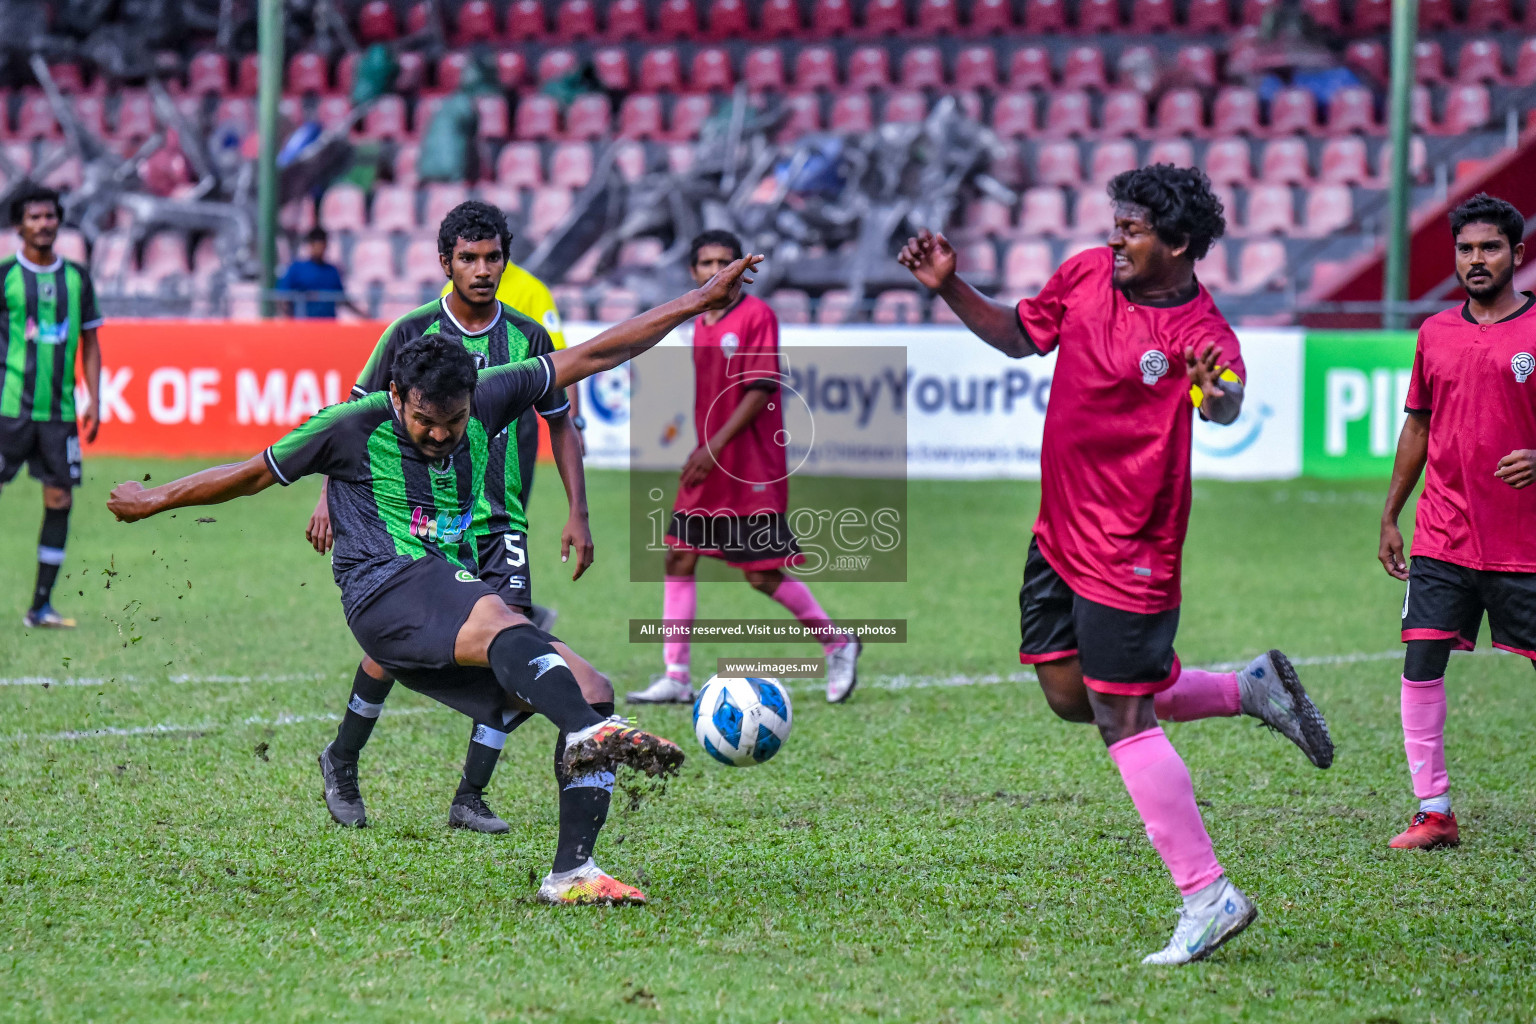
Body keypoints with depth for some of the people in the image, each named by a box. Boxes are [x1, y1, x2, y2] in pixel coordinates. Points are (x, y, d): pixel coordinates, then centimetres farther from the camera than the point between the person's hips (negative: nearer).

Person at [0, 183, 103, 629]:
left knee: (59, 499, -1)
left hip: (59, 409, 4)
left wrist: (94, 400, 7)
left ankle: (41, 605, 5)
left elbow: (89, 342, 15)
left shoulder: (76, 277, 10)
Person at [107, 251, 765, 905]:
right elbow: (253, 475, 15)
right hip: (385, 589, -6)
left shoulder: (486, 401, 10)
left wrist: (700, 303, 11)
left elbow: (595, 356, 13)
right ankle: (589, 734, -64)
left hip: (460, 593, 7)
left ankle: (571, 874, -15)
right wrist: (155, 501, 24)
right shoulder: (353, 427, 0)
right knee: (498, 620, -38)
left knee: (588, 690, -11)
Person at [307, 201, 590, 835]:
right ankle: (342, 760, 18)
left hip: (501, 525, 2)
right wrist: (332, 496, -5)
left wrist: (577, 515, 9)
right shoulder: (412, 333, -1)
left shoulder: (529, 338, 5)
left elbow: (561, 426, 15)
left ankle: (470, 799, -1)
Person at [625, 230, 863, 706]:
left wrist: (716, 446, -20)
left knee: (765, 576, -5)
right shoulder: (701, 325, 13)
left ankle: (839, 644, 16)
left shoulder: (756, 315, -10)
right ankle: (675, 677, 5)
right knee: (678, 560, 1)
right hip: (708, 469, 8)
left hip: (752, 472, -8)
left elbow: (761, 390, -16)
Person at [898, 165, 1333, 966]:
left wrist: (1217, 395, -62)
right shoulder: (1087, 274, 1)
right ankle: (1250, 689, 30)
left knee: (1120, 716, -9)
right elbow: (1019, 335, 18)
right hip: (1060, 531, 8)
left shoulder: (1200, 333, -19)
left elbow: (1229, 403, -39)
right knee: (1071, 697, 14)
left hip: (1129, 550, -8)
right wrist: (951, 290, 5)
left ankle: (1208, 895, 0)